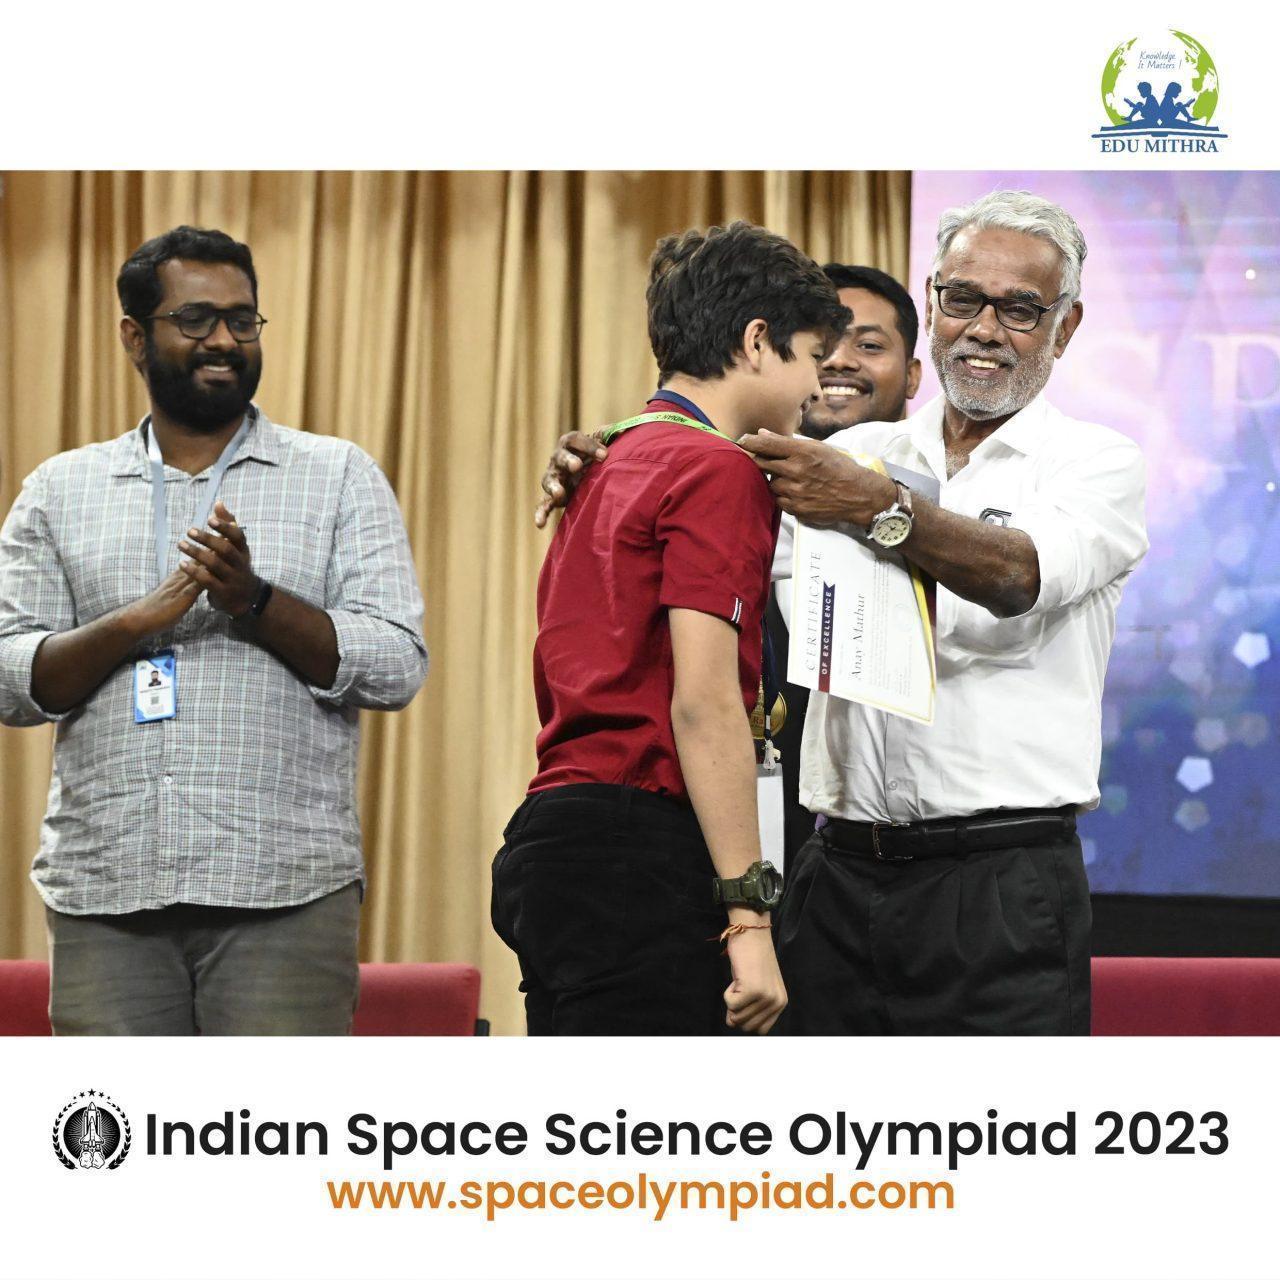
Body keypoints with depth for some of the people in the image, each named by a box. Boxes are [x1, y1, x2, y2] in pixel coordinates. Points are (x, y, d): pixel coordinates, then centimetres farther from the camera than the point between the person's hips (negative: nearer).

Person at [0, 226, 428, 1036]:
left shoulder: (340, 477, 9)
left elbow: (398, 666, -1)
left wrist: (256, 602, -15)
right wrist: (143, 617, -12)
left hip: (285, 897, -2)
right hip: (105, 896, 2)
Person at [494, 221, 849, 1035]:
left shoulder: (608, 468, 21)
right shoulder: (718, 471, -8)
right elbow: (702, 700, -16)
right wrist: (748, 918, -17)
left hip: (552, 839, 10)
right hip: (638, 853, -10)